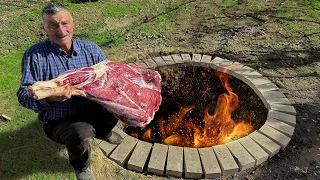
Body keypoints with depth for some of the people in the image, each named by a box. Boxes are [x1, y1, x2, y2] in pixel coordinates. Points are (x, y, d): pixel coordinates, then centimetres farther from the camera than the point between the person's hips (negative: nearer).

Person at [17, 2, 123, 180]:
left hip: (92, 110, 4)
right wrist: (48, 97, -36)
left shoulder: (90, 48, -1)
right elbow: (24, 94, -14)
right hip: (60, 122, -3)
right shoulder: (35, 55, -12)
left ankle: (102, 131, 17)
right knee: (81, 133, -34)